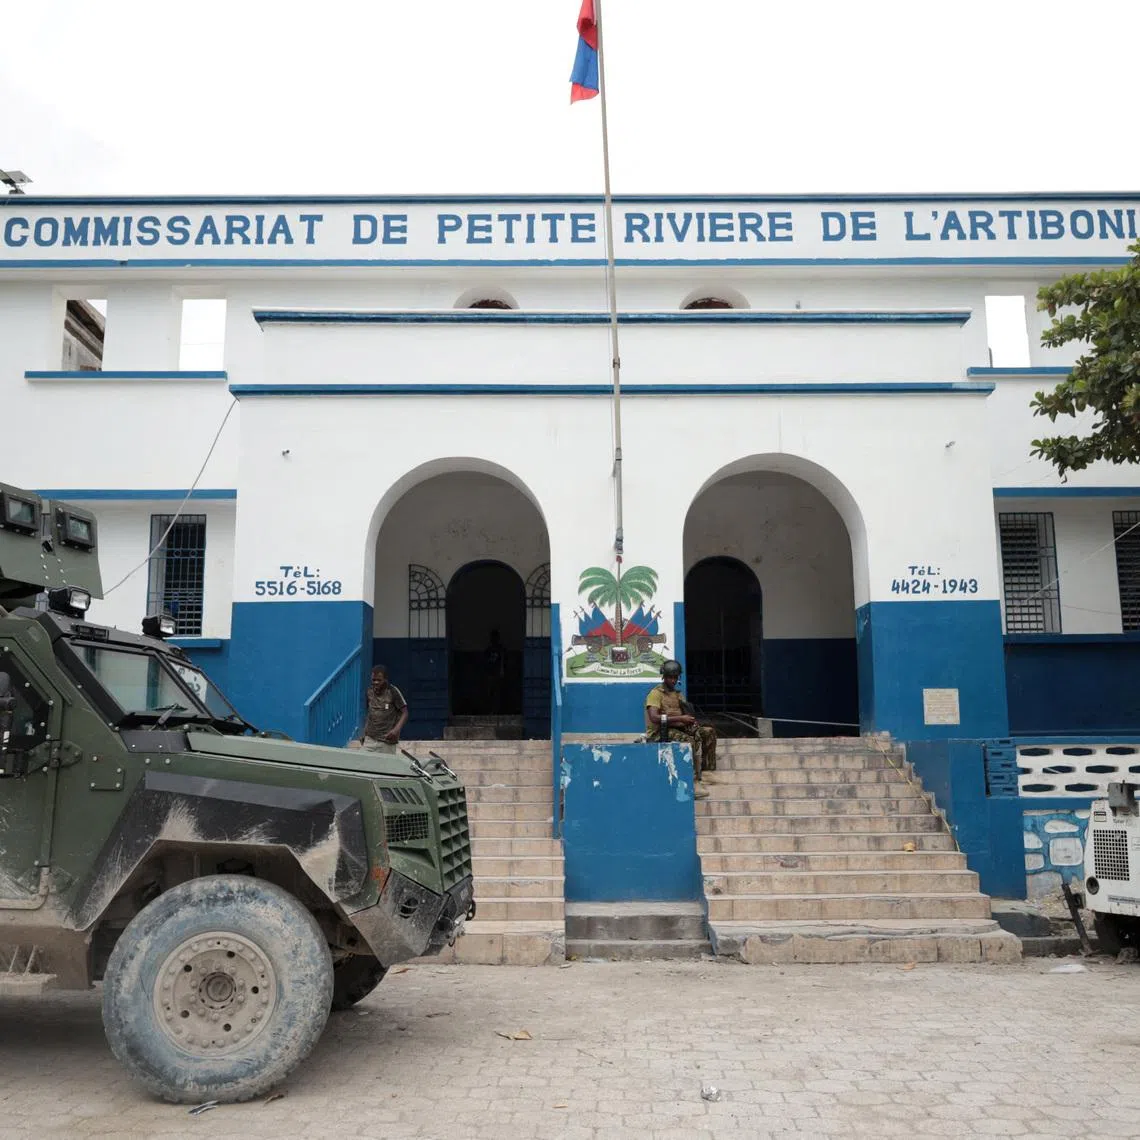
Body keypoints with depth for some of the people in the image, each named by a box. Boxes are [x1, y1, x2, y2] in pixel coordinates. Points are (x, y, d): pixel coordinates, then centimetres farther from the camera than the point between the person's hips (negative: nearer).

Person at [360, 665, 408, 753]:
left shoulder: (393, 692, -10)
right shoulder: (370, 691, 6)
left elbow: (404, 713, -8)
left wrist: (396, 729, -23)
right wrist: (365, 732, 14)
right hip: (369, 739, 5)